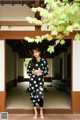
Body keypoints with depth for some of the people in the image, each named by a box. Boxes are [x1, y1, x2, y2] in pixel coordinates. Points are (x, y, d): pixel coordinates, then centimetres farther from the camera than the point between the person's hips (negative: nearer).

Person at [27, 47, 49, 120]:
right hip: (32, 80, 3)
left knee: (40, 96, -12)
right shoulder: (31, 61, 7)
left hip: (40, 80, -2)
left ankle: (41, 112, 12)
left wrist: (41, 73, -13)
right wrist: (33, 72, -9)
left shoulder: (44, 60, 3)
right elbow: (28, 71, 9)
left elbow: (47, 71, 4)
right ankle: (35, 113, 21)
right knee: (33, 96, 5)